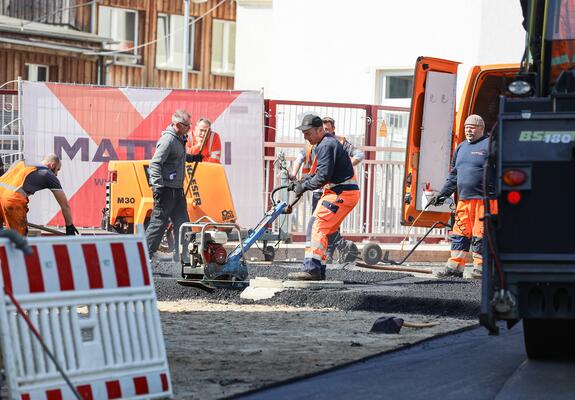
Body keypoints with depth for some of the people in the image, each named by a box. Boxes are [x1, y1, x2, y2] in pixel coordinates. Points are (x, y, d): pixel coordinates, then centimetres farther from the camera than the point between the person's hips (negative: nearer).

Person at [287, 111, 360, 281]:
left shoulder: (327, 145, -16)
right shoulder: (321, 145, 19)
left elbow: (323, 176, -22)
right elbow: (317, 173, 23)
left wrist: (304, 186, -11)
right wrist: (301, 182, 8)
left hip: (342, 194, -11)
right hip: (336, 192, 11)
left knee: (317, 225, -18)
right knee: (324, 230, 14)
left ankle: (311, 269, -25)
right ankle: (318, 271, 18)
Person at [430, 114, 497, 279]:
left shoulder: (489, 145, -2)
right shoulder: (461, 148, 21)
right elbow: (454, 175, 26)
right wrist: (443, 193, 22)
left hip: (483, 199, -7)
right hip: (464, 199, 7)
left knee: (480, 234, -4)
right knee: (460, 233, 6)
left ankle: (481, 267, 5)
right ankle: (455, 267, 9)